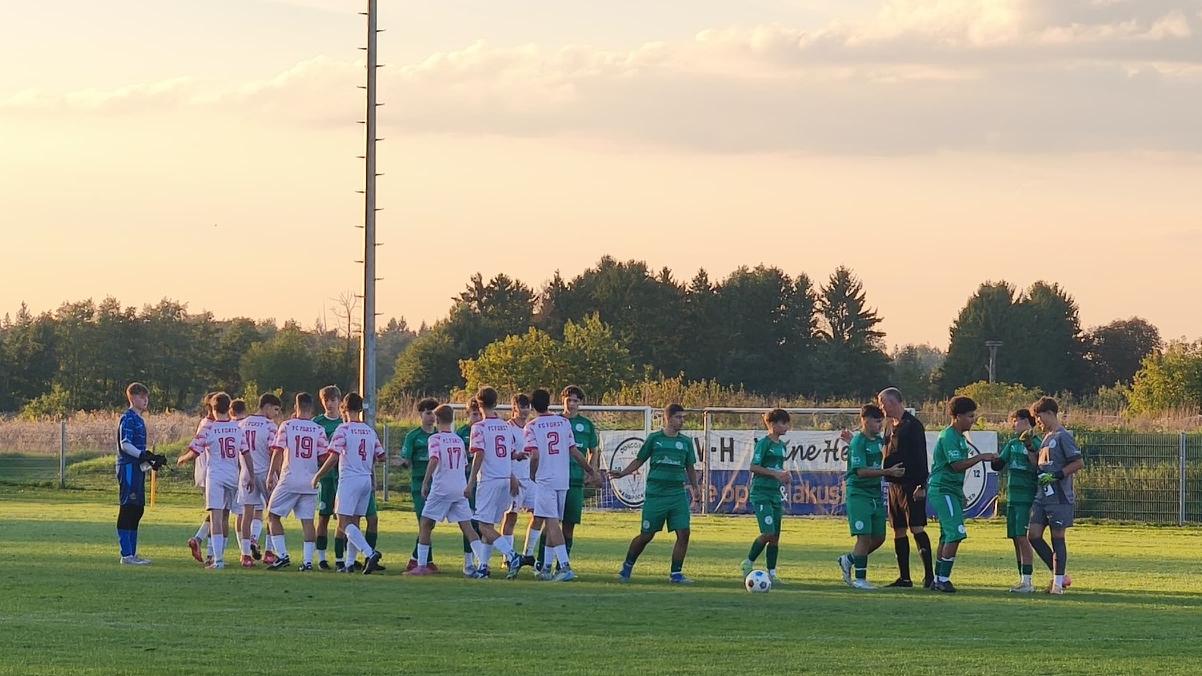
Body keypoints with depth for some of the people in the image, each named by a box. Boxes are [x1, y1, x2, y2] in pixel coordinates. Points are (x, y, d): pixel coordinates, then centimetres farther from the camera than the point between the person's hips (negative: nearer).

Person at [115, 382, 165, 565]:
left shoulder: (139, 420, 20)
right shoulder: (128, 418, -10)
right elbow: (125, 444, -18)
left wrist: (152, 460, 12)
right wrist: (144, 456, -24)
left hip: (137, 468, 10)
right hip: (128, 467, -10)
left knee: (137, 510, 11)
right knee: (127, 509, -9)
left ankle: (132, 554, 15)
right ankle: (127, 555, -9)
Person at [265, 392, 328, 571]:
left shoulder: (287, 426, -3)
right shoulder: (319, 430, 2)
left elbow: (278, 452, -6)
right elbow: (324, 458, 0)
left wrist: (271, 475, 1)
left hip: (289, 479, -3)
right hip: (310, 481, 3)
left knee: (273, 515, 9)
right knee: (307, 520, 6)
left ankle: (282, 555, -1)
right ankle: (308, 561, 0)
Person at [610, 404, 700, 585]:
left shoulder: (686, 442, 10)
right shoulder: (654, 438, 2)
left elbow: (690, 468, 18)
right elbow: (639, 460, 8)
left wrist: (695, 487, 6)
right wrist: (622, 473, -5)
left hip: (678, 494, 3)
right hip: (655, 493, -3)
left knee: (683, 533, -9)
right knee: (646, 535, 1)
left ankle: (676, 573, 3)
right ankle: (627, 567, 22)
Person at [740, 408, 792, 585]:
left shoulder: (782, 445, 14)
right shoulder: (763, 443, -10)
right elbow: (754, 467, -15)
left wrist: (785, 474, 4)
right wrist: (775, 473, -19)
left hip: (775, 494, 8)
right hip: (761, 493, -8)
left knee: (775, 536, 4)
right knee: (768, 533, -16)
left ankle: (771, 572, 8)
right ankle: (749, 563, 2)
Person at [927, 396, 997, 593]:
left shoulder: (960, 437, 16)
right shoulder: (948, 436, -15)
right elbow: (957, 465, -22)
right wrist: (981, 457, -19)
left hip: (954, 491, 10)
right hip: (943, 490, -10)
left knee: (947, 536, 11)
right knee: (955, 534, -15)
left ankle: (939, 580, 16)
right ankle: (943, 579, -12)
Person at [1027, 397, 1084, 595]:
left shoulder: (1062, 436, -9)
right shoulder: (1047, 438, 19)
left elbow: (1079, 463, -15)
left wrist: (1057, 475, -18)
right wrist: (1030, 447, 14)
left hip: (1059, 496, -9)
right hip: (1042, 495, 9)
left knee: (1057, 537, -3)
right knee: (1033, 535, 2)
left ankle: (1058, 582, 3)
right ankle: (1060, 574, 13)